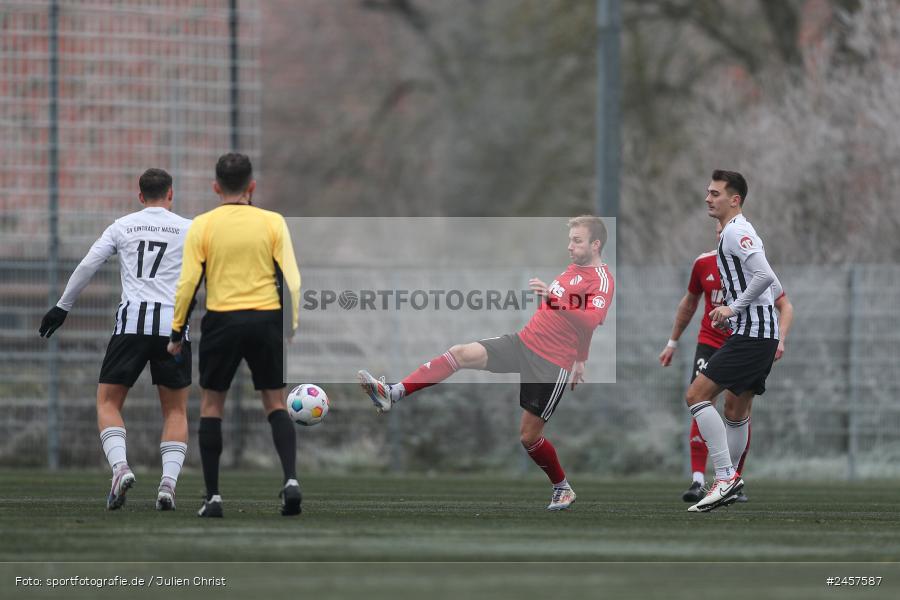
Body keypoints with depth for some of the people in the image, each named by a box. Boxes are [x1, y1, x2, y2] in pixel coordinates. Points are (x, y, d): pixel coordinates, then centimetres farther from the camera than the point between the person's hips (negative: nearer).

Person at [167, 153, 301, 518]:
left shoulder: (202, 226, -1)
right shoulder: (273, 223, 1)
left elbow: (188, 283, -3)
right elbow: (290, 281, -1)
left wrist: (177, 332, 5)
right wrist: (290, 328, 7)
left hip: (222, 322, -1)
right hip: (266, 319, 1)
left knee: (211, 405, 11)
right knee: (275, 404, 11)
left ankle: (213, 497, 6)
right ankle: (290, 479, -9)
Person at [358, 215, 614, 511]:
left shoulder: (601, 279, -13)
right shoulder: (573, 269, 14)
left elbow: (591, 321, -31)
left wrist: (552, 298, -41)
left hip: (553, 364, -8)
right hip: (524, 342, 8)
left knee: (528, 435, -1)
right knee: (461, 354, -11)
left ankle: (563, 489, 22)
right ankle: (393, 393, -19)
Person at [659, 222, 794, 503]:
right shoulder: (703, 264, 1)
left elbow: (785, 306, -4)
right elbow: (689, 303, 17)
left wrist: (779, 337, -21)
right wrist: (673, 342, 20)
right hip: (709, 344, 1)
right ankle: (698, 480, -17)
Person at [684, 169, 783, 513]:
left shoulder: (736, 232, -11)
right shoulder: (737, 231, 21)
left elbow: (764, 276, -26)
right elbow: (775, 287, 27)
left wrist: (734, 307, -19)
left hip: (750, 335, -11)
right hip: (763, 335, 11)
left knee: (696, 395, -14)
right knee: (736, 411, 18)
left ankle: (725, 478, -18)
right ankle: (729, 482, 25)